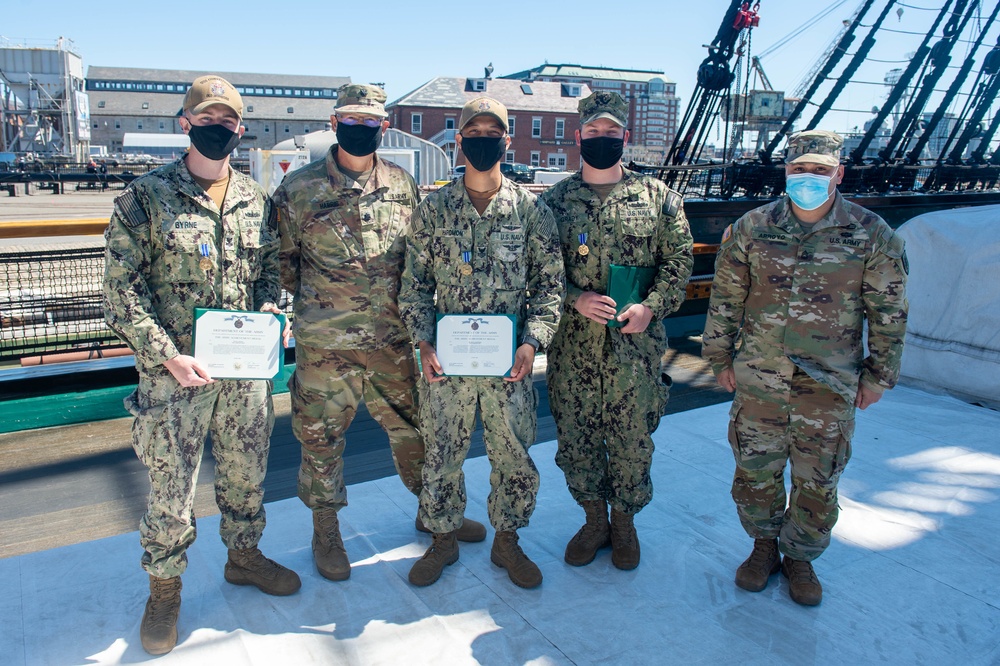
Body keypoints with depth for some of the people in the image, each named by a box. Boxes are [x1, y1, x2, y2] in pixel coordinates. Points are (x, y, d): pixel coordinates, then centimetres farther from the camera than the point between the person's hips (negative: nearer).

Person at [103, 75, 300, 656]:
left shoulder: (256, 199, 6)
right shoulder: (145, 197, -7)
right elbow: (122, 288, -8)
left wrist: (271, 308, -5)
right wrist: (167, 355, -16)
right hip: (175, 372, -4)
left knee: (247, 473, 17)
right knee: (171, 485, 7)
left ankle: (244, 555, 41)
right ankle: (165, 587, 30)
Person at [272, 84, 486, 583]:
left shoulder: (403, 185, 5)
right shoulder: (298, 190, -4)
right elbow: (280, 260, 4)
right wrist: (318, 300, 1)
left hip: (394, 338, 3)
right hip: (325, 342, -2)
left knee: (414, 427, 14)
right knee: (321, 435, 9)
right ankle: (326, 532, 30)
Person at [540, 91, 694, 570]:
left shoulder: (657, 196, 4)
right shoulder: (555, 201, 5)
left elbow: (678, 259, 4)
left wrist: (651, 306, -11)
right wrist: (576, 299, -14)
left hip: (636, 342, 0)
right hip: (573, 343, 1)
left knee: (632, 437, 8)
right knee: (575, 435, 9)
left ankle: (624, 521, 31)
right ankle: (594, 519, 31)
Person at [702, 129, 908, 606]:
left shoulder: (871, 235, -4)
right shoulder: (750, 229, -2)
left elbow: (888, 311, 3)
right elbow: (725, 298, 5)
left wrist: (879, 374, 5)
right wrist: (721, 358, 7)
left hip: (830, 386, -1)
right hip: (759, 377, 1)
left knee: (817, 480, 10)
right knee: (755, 469, 11)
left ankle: (801, 557, 33)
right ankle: (764, 543, 36)